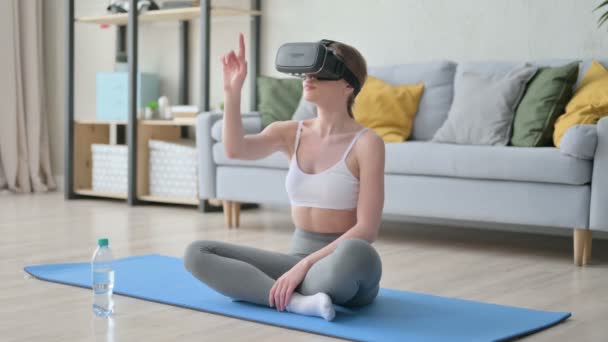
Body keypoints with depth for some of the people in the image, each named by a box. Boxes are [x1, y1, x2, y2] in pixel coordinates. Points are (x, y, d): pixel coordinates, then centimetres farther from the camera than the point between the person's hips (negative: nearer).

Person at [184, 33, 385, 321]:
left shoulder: (366, 142, -9)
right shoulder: (290, 132, 6)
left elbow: (366, 230, -16)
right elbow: (235, 149, -13)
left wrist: (304, 265, -23)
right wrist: (232, 90, -23)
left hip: (342, 266, -5)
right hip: (298, 260, 6)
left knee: (355, 253, -43)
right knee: (196, 253, -12)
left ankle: (281, 293, -17)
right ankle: (296, 299, -26)